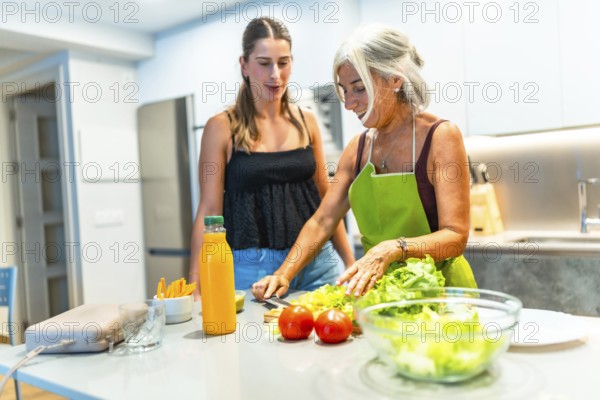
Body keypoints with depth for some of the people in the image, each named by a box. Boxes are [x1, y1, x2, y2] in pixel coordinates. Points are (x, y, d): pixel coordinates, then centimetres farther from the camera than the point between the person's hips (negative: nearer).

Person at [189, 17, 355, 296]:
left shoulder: (306, 121, 5)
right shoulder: (222, 127, -4)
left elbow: (325, 196, 11)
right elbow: (209, 210, -4)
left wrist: (351, 263, 10)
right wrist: (195, 284, -9)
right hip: (252, 266, -3)